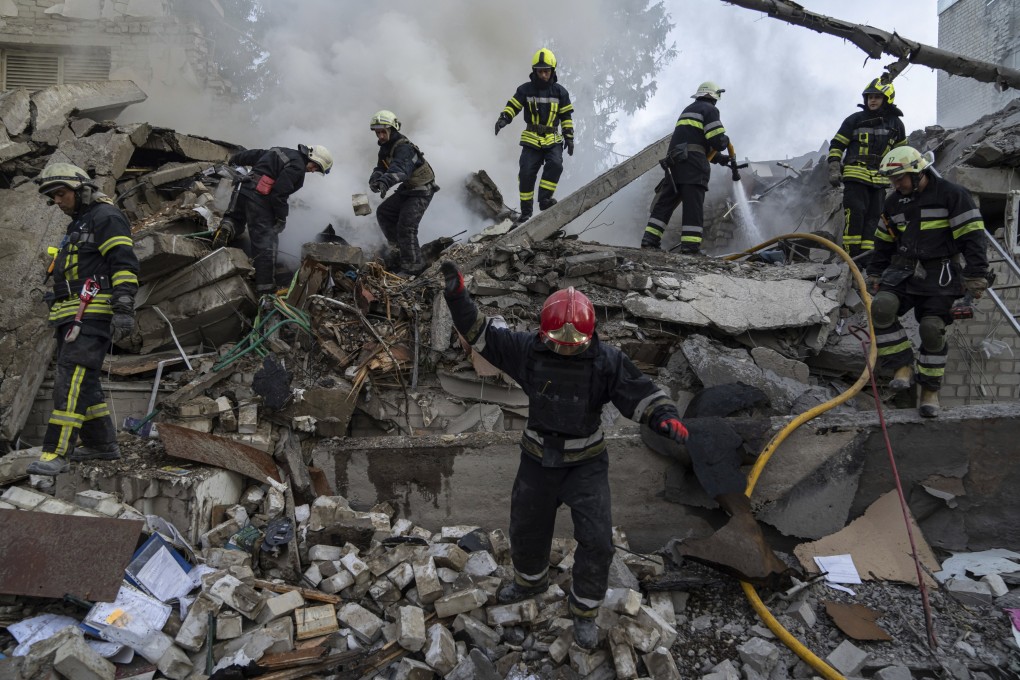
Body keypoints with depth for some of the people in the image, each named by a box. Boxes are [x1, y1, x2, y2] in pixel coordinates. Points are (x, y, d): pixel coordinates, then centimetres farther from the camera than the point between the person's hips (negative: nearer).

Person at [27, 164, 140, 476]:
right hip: (72, 317, 10)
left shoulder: (105, 216, -4)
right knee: (83, 381, 10)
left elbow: (124, 264, -16)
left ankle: (56, 453, -18)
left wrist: (124, 309, -25)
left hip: (94, 315, -10)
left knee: (72, 379, -16)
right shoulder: (78, 226, 27)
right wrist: (63, 320, 27)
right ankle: (102, 444, 17)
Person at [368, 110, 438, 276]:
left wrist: (385, 181, -62)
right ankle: (397, 247, 24)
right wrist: (375, 179, -24)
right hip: (407, 189, 10)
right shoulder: (385, 148, 6)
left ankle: (413, 266, -8)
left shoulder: (404, 148, -26)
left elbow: (401, 168, -45)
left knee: (406, 226, -16)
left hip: (422, 191, -10)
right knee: (384, 212, 11)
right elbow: (381, 168, 0)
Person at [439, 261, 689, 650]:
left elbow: (638, 392, -14)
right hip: (538, 461, 2)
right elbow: (480, 333, -11)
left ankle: (584, 613, 20)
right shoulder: (528, 350, -13)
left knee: (596, 541, -5)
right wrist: (457, 297, -23)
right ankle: (531, 581, 52)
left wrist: (665, 416, -33)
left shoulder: (606, 360, -16)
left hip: (586, 464, -2)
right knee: (526, 530, 20)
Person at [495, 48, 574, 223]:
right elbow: (512, 106, 3)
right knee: (526, 173, -7)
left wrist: (569, 138, 3)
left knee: (555, 165, -26)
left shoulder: (560, 92, 4)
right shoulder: (526, 89, 2)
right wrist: (503, 119, -17)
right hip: (531, 139, 0)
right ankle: (526, 211, 1)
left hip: (553, 139, 0)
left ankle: (545, 199, -17)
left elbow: (567, 116, 8)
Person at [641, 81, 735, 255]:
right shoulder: (709, 109, 3)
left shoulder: (688, 110, 30)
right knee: (693, 204, -8)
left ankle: (650, 239, 1)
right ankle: (690, 245, -12)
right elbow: (717, 140, -9)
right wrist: (726, 141, 13)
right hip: (693, 162, -8)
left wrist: (719, 158, 29)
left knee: (665, 201, 6)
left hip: (674, 161, 8)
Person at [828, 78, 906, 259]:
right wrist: (834, 170, -6)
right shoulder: (855, 120, 3)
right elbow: (836, 145, 4)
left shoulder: (895, 124, 13)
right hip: (855, 176, -4)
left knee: (873, 219, 3)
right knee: (855, 215, -13)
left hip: (880, 180, 4)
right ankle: (851, 256, -8)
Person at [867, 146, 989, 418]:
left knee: (932, 330, -8)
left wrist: (975, 276, -15)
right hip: (903, 270, 4)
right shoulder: (894, 202, 10)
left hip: (939, 275, -4)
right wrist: (875, 275, 20)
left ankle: (930, 390, 8)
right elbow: (884, 242, 20)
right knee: (882, 307, -23)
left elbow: (972, 237, -10)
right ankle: (903, 365, -11)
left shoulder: (951, 195, -7)